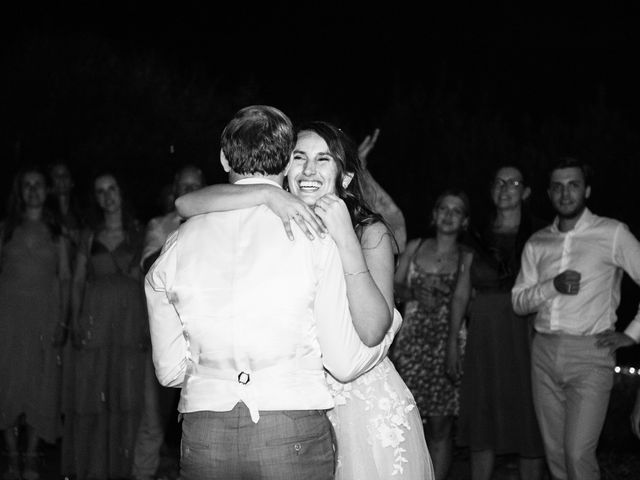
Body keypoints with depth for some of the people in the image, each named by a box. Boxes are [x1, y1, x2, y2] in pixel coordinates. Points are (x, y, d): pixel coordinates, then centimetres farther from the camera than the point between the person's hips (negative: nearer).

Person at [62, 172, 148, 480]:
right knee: (90, 393, 0)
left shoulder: (138, 234, 8)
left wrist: (147, 326, -3)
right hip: (95, 318, 0)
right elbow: (77, 281, 8)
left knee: (126, 394, 0)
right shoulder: (90, 236, 10)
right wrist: (75, 321, -4)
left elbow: (147, 282, 6)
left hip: (130, 317, 0)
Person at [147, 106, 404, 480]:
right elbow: (345, 363, -1)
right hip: (295, 437, -3)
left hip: (203, 444, 3)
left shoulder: (179, 242, 4)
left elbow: (170, 370, 10)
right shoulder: (314, 235, -5)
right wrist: (391, 323, 18)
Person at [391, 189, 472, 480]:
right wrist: (416, 295, -14)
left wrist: (452, 346, -20)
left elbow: (460, 300, -9)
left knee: (440, 426, -1)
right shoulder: (415, 247, 12)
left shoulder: (466, 258, 4)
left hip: (446, 342, -1)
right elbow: (395, 286, 8)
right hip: (411, 341, 1)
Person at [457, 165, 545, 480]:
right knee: (482, 422, 5)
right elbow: (472, 293, 14)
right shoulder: (480, 239, 10)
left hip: (525, 334, -3)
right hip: (484, 335, 3)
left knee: (529, 423, -1)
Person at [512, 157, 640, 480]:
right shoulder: (536, 244, 12)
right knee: (555, 453, 6)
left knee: (578, 454, -14)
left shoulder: (612, 234, -2)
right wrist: (552, 286, -9)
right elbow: (518, 302, 9)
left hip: (590, 353, -5)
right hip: (544, 352, 5)